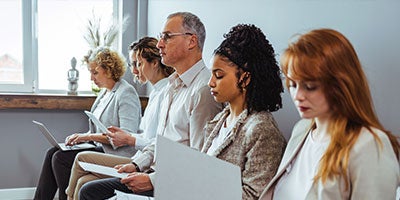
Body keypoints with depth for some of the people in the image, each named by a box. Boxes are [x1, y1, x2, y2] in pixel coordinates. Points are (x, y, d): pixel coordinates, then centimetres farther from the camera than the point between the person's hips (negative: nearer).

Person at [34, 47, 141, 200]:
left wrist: (90, 136, -19)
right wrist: (81, 137, 2)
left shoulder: (126, 93, -13)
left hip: (117, 155, -9)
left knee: (60, 158, -17)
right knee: (52, 153, -3)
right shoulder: (104, 92, 17)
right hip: (100, 148, 9)